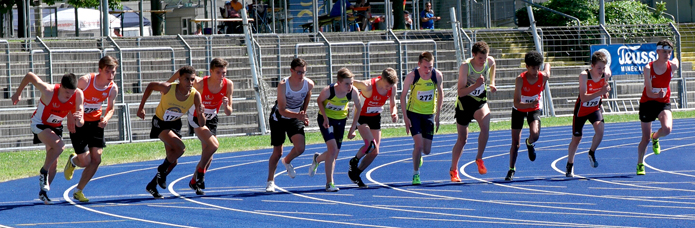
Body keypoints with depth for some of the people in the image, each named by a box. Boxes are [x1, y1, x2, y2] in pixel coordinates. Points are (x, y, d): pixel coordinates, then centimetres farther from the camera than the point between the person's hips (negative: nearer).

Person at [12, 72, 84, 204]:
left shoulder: (78, 96, -20)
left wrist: (79, 120, -40)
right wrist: (18, 93, -3)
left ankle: (43, 192, 25)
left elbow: (79, 124, -15)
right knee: (59, 146, -30)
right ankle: (43, 173, -9)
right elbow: (30, 76, -16)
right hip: (39, 124, -5)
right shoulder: (49, 91, -32)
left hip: (56, 126, 5)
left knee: (54, 162, 7)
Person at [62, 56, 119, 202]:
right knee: (85, 161, -9)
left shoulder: (113, 88, -12)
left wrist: (106, 119, -19)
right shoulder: (85, 80, -24)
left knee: (96, 159, -6)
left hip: (95, 123, 4)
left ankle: (79, 191, 11)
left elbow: (111, 108, 4)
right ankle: (73, 160, 30)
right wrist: (70, 119, -16)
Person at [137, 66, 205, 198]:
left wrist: (200, 113, -42)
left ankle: (152, 186, 27)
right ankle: (162, 170, 1)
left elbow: (201, 124, -20)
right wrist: (141, 107, -4)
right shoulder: (168, 88, -29)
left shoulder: (195, 95, -22)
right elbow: (150, 86, -7)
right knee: (180, 148, -25)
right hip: (160, 123, -5)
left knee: (173, 162, 7)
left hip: (175, 124, 5)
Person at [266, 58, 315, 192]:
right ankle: (270, 181, 19)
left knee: (300, 148, -16)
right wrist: (297, 115, -47)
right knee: (277, 152, 1)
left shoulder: (309, 84, -16)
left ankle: (287, 162, 18)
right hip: (279, 118, -3)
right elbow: (282, 110, -32)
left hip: (296, 118, 3)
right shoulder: (283, 85, -28)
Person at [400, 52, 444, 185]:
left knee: (427, 150, 3)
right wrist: (405, 117, -13)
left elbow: (440, 93, 6)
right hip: (414, 113, -3)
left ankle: (417, 150, 40)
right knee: (419, 145, -16)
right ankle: (416, 174, 1)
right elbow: (403, 96, -8)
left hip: (429, 114, 3)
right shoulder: (412, 76, -17)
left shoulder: (437, 75, -10)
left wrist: (437, 115, 3)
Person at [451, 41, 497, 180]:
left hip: (481, 101, 3)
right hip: (465, 102, -3)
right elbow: (460, 92, -27)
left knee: (485, 127, -27)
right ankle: (453, 170, 26)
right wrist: (476, 85, -40)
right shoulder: (465, 67, -23)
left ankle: (479, 159, -7)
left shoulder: (490, 61, -10)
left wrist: (492, 83, 10)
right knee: (462, 139, 7)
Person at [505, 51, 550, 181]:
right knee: (515, 143, 1)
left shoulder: (543, 76, -21)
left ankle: (530, 144, 13)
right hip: (519, 110, -1)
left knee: (535, 134, -25)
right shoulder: (520, 79, -29)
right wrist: (531, 104, -49)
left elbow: (547, 65, 6)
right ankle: (511, 169, 21)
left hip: (535, 109, 1)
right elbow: (516, 103, -34)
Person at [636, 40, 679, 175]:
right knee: (646, 138, 3)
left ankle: (655, 138, 10)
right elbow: (649, 92, -22)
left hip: (664, 103, 2)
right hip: (647, 103, -2)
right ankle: (640, 164, 28)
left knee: (667, 128, -27)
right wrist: (657, 95, -42)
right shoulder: (648, 68, -18)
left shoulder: (673, 66, -10)